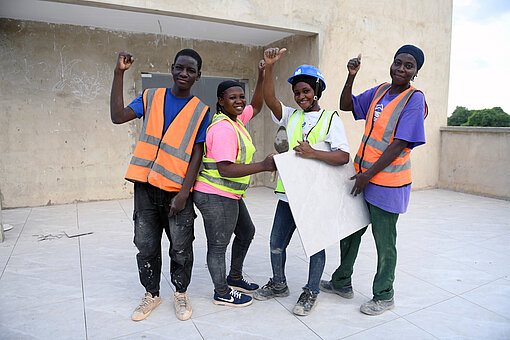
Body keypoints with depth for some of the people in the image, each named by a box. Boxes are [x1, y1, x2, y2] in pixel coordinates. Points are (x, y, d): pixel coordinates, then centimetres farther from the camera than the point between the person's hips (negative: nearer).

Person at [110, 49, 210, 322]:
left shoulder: (200, 111, 2)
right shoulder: (151, 97, 8)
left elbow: (197, 154, -3)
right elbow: (118, 116, -4)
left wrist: (184, 192, -11)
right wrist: (119, 74, -6)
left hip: (177, 190, -2)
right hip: (146, 186, 2)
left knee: (181, 248, 6)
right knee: (146, 245, 11)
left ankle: (180, 294, 29)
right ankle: (151, 294, 31)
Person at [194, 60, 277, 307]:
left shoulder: (235, 119, 8)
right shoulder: (223, 128, -22)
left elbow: (256, 107, 23)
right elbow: (225, 169, -28)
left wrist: (262, 77, 11)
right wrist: (263, 166, -29)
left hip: (229, 195, 11)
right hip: (216, 197, -11)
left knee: (246, 232, 24)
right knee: (218, 246, 5)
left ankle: (234, 278, 40)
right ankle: (221, 294, 24)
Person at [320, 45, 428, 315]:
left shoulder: (414, 99, -12)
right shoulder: (380, 91, 9)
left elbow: (400, 144, -17)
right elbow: (346, 106, 16)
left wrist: (368, 174, -18)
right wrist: (351, 77, 0)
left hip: (386, 184, -7)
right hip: (362, 176, 7)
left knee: (384, 243, 7)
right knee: (349, 232, 17)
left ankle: (383, 296, 28)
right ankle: (342, 283, 36)